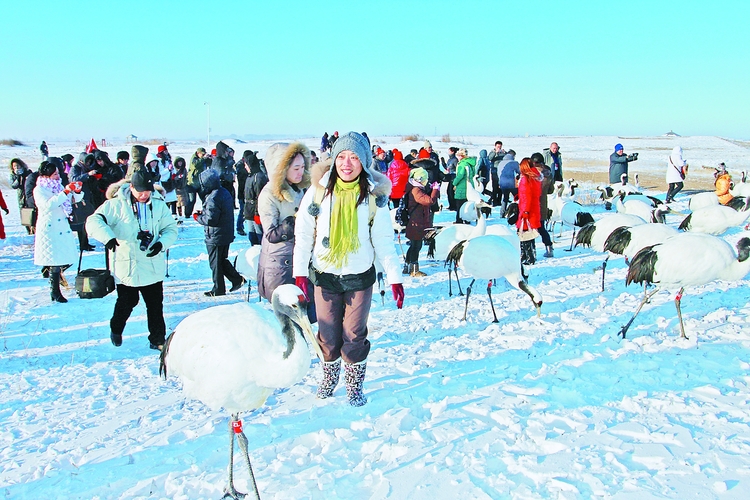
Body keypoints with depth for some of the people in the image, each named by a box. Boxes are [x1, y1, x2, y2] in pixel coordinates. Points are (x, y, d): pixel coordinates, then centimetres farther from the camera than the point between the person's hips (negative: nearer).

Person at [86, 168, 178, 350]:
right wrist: (108, 237, -35)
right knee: (126, 303, 14)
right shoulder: (117, 204, -9)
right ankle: (116, 330, 42)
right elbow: (94, 221, -17)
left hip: (153, 266, 2)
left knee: (156, 306, 7)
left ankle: (158, 340, 21)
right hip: (127, 265, -2)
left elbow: (171, 228, 7)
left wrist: (162, 243, -13)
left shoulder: (159, 204, 1)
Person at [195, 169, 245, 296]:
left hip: (215, 238, -9)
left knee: (215, 263, 4)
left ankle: (218, 290, 14)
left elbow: (211, 220, -25)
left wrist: (197, 217, -7)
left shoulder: (213, 198, -23)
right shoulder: (225, 192, 7)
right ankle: (237, 279, 20)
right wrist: (203, 213, 8)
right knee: (223, 260, 22)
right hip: (227, 234, 9)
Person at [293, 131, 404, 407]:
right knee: (328, 334, 12)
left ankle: (355, 386, 27)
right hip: (324, 275, 1)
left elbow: (383, 240, -2)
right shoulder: (319, 190, -5)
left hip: (359, 277, -1)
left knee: (354, 335, 7)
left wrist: (395, 277, -6)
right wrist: (300, 271, -8)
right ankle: (329, 377, 37)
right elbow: (303, 232, -2)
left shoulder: (374, 196, -5)